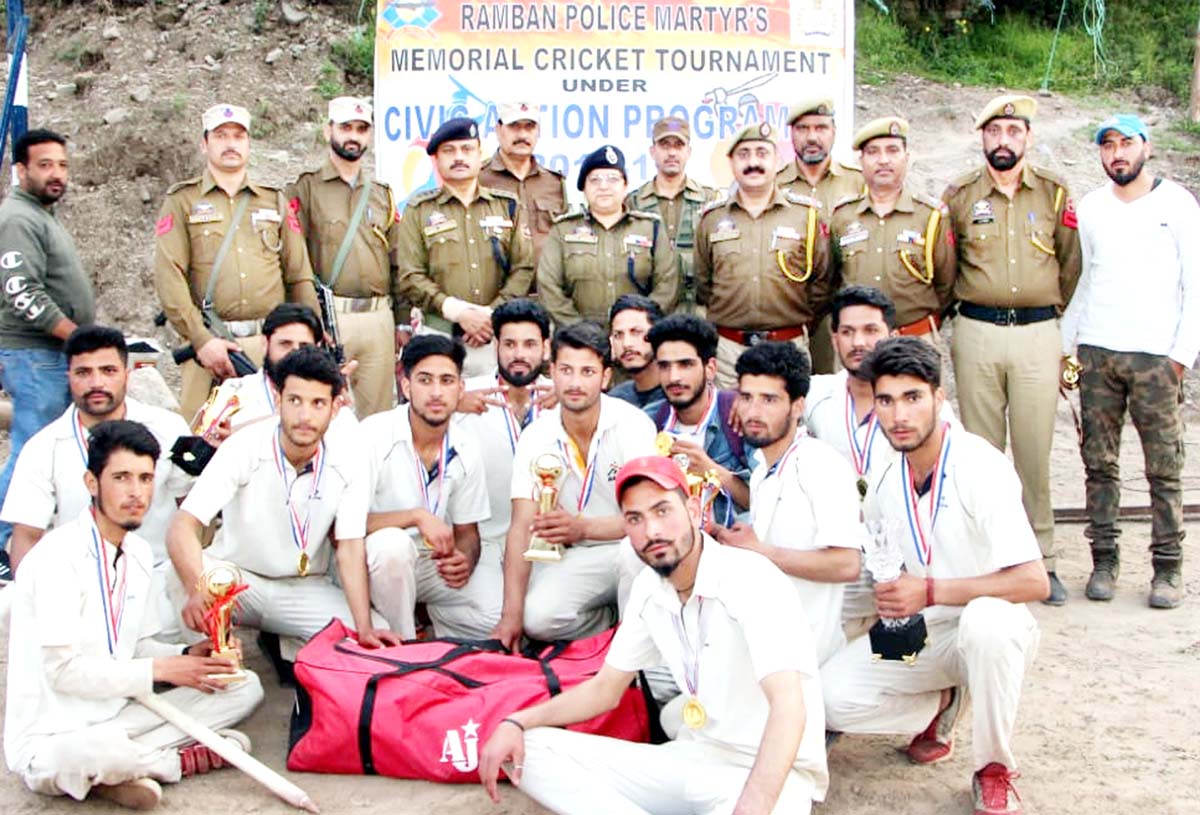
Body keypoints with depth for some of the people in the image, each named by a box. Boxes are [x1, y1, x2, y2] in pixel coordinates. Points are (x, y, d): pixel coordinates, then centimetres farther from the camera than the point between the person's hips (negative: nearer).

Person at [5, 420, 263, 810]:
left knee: (244, 687, 0)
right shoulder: (59, 556, -17)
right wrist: (161, 669, -17)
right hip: (50, 741, -8)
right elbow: (63, 670, -20)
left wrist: (188, 657, -5)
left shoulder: (138, 552, 10)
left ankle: (112, 768, -11)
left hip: (117, 717, 8)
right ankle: (184, 758, -8)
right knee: (103, 749, -42)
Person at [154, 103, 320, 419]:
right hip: (209, 343, -2)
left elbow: (300, 277, 16)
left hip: (272, 342, 2)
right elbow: (169, 277, -3)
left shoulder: (275, 201, 18)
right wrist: (201, 340, -13)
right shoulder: (182, 202, 8)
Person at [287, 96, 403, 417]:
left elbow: (397, 263, 17)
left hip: (379, 318, 4)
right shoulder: (306, 188, 4)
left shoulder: (382, 194, 18)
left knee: (378, 414, 6)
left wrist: (403, 321, 12)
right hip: (326, 316, -4)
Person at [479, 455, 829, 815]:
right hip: (691, 758, 8)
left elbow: (788, 708, -30)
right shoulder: (649, 588, 3)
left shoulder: (751, 581, -19)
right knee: (527, 749, -4)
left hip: (773, 773, -7)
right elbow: (605, 689, 12)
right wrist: (516, 722, -3)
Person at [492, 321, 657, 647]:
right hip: (571, 559, 2)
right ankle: (618, 623, 3)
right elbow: (522, 527, -11)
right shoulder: (536, 436, -5)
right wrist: (511, 615, -21)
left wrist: (583, 527, -35)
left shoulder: (633, 424, -13)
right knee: (537, 618, -26)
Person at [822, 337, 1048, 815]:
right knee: (831, 697, -17)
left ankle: (995, 770, -16)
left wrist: (931, 591, -28)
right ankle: (939, 705, 12)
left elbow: (1033, 582, -24)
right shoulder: (886, 481, -1)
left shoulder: (980, 467, -19)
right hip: (919, 635, 5)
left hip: (991, 631, -5)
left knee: (985, 620, -40)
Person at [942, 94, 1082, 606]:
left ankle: (1042, 560, 10)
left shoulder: (1054, 194, 7)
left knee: (1035, 452, 1)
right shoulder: (960, 196, 5)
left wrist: (1056, 311, 12)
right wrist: (961, 305, 9)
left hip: (1038, 334, 0)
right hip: (976, 334, 0)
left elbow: (1071, 264, 13)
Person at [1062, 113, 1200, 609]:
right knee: (1100, 463, 4)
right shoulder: (1090, 208, 12)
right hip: (1096, 351, 3)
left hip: (1155, 356, -3)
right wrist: (1063, 345, 10)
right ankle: (1104, 558, 12)